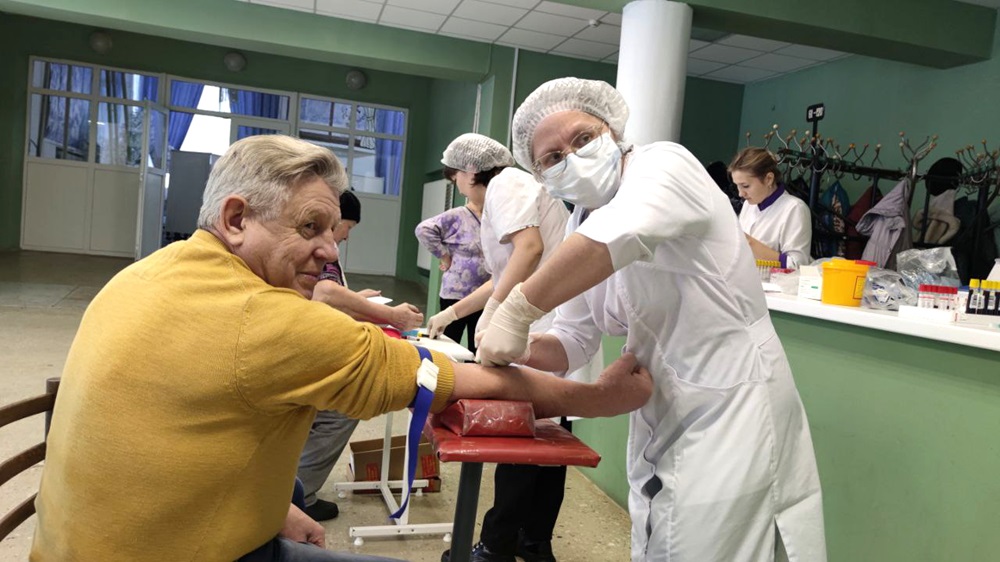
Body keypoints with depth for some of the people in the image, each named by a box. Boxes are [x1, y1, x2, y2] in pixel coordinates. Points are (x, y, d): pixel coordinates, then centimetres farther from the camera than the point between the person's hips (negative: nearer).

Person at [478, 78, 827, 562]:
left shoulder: (662, 164, -16)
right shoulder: (581, 227, 7)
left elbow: (618, 233, -39)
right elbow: (574, 338, 7)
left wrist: (518, 312, -36)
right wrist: (518, 352, -13)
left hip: (729, 410, -8)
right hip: (661, 419, 8)